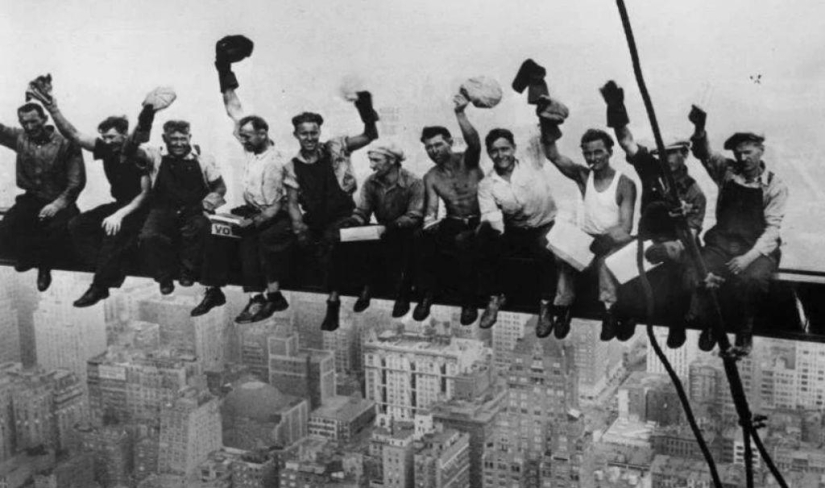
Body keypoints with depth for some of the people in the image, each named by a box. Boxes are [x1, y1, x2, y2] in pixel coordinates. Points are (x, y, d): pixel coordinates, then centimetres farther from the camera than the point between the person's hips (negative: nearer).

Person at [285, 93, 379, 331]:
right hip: (315, 221, 5)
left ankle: (333, 301, -20)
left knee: (330, 238, -28)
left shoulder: (334, 148, 1)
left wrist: (367, 113, -20)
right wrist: (298, 222, -16)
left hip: (342, 215, -5)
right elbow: (293, 202, 3)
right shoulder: (293, 166, 6)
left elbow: (371, 136, -4)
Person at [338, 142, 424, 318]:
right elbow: (362, 212, 0)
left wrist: (395, 225, -37)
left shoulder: (413, 183, -12)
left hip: (405, 233, -3)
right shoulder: (371, 183, 2)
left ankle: (402, 293, -17)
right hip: (383, 232, 4)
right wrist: (352, 221, -24)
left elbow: (415, 217, -19)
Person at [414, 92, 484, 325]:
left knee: (462, 241, -36)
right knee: (426, 238, -28)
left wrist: (460, 114, -37)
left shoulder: (468, 161, -1)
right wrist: (430, 220, -27)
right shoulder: (430, 178, 9)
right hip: (452, 224, 3)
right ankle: (427, 295, -14)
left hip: (478, 223, -3)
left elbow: (474, 142, -23)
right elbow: (432, 207, -2)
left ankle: (469, 301, -21)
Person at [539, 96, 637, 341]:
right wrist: (547, 126, -17)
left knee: (605, 256, -39)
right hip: (589, 238, 3)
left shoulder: (624, 184, -3)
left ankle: (610, 308, -35)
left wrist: (604, 239, -27)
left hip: (615, 242, -3)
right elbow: (553, 156, -2)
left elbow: (625, 227, -10)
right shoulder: (583, 176, 9)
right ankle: (563, 306, -24)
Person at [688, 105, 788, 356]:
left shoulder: (775, 186, 0)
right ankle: (708, 324, -8)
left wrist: (749, 256, -20)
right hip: (721, 245, 2)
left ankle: (746, 332, -12)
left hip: (758, 249, -2)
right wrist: (699, 128, -27)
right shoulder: (727, 172, 9)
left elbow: (772, 227, -6)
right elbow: (704, 153, -5)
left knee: (751, 279, -36)